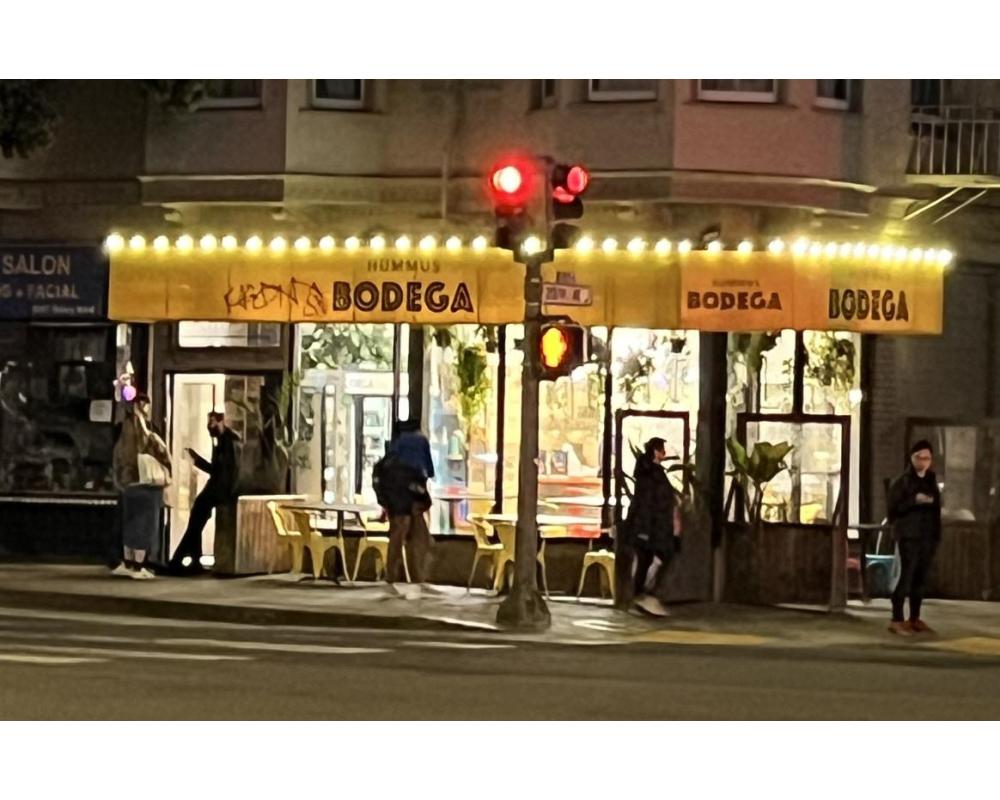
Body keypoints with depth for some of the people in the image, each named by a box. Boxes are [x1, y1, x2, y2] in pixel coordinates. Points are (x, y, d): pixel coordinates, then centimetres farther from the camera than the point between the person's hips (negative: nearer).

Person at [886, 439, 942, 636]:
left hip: (927, 536, 6)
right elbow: (894, 508, -10)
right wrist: (915, 500, -22)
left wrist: (936, 535, 12)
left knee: (920, 578, 8)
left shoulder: (931, 481, 14)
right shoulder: (902, 481, -4)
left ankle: (914, 619, 15)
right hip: (909, 535, -6)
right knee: (906, 576, -9)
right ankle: (897, 620, -7)